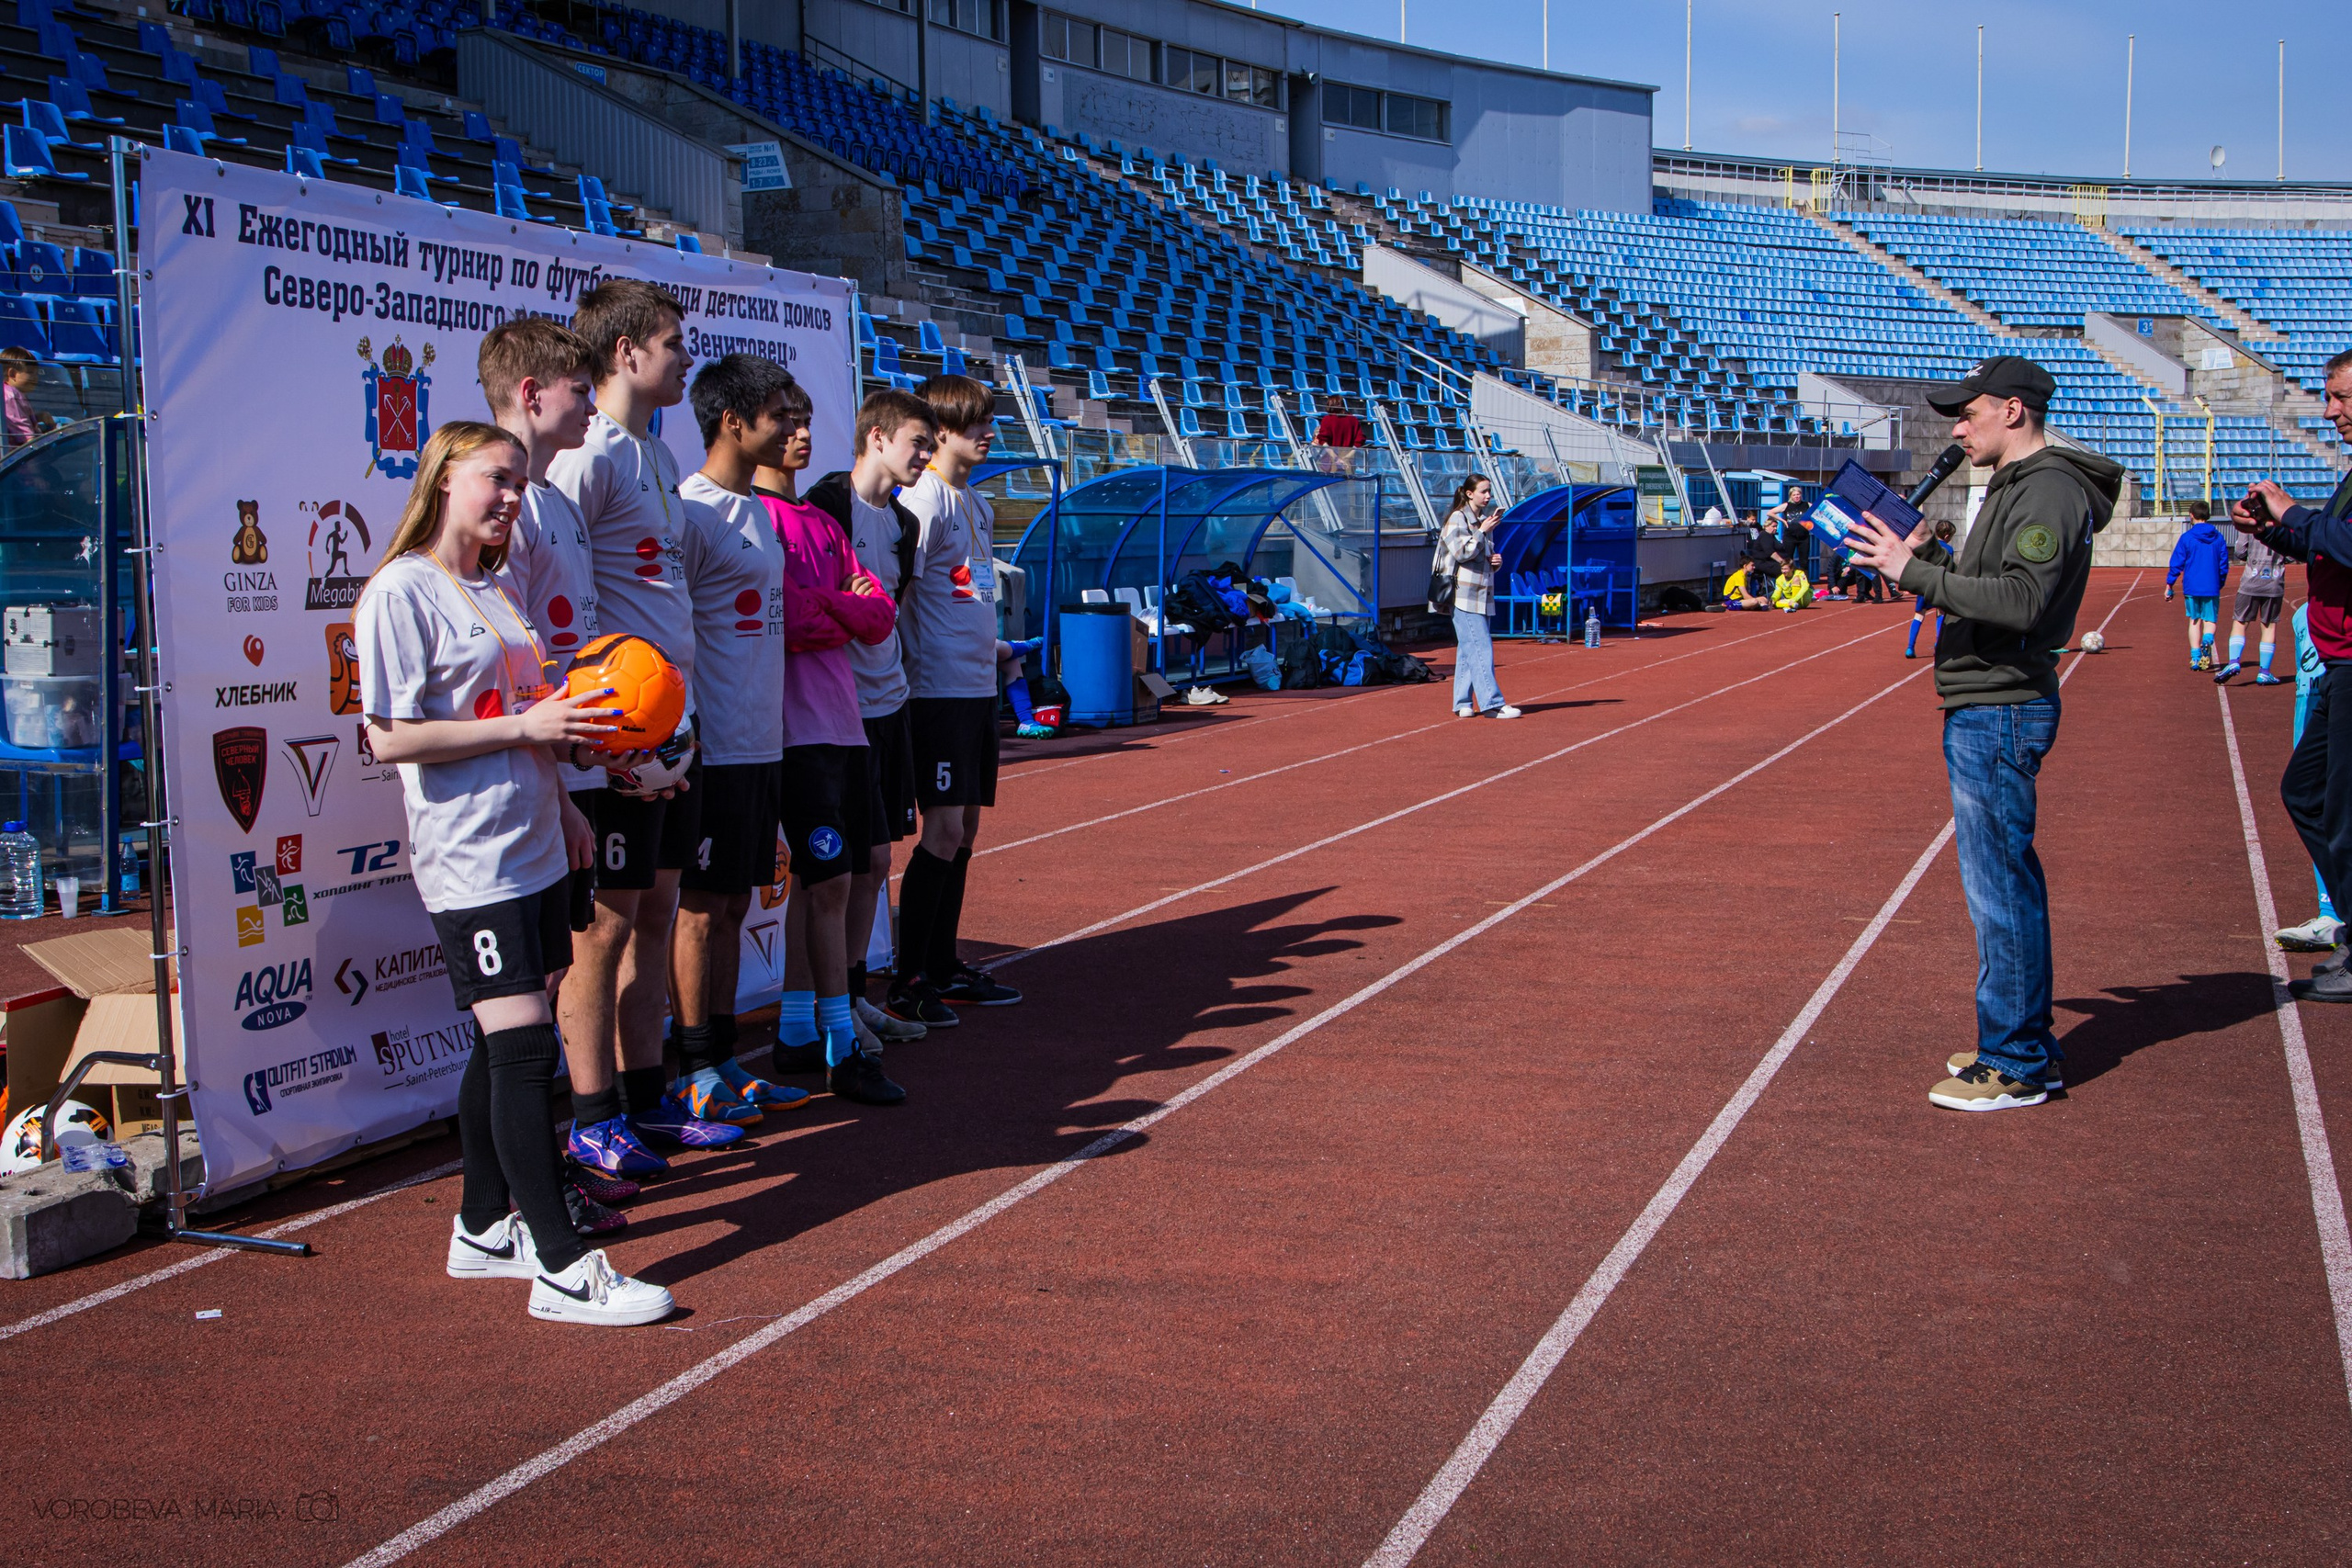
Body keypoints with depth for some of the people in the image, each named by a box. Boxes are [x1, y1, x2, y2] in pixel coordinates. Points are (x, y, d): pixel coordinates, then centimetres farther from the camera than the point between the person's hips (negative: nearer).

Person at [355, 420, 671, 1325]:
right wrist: (526, 726, -17)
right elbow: (392, 738, -16)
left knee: (504, 1046, 13)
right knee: (523, 1047, -11)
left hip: (533, 849, 9)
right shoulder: (401, 591, -10)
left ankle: (483, 1231, 24)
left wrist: (560, 803, 17)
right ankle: (562, 1270, -10)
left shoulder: (498, 587, 17)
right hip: (469, 862, -9)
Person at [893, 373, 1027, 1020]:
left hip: (979, 687, 9)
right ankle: (908, 979, -4)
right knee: (944, 829, -10)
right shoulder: (924, 500, -12)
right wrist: (906, 676, -15)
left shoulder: (976, 502, 16)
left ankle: (944, 967, 19)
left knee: (966, 825, 11)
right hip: (938, 691, -9)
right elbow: (895, 597, -15)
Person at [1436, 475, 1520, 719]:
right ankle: (1492, 703, -15)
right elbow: (1463, 552, -17)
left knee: (1468, 651, 8)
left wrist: (1496, 561, 7)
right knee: (1480, 649, -12)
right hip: (1464, 596, -8)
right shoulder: (1457, 519, -5)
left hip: (1483, 596, 8)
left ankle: (1463, 704, 10)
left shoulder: (1484, 520, 18)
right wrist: (1482, 531, -12)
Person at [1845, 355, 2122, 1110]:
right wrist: (1920, 565, 10)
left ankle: (2015, 1066, -1)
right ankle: (2025, 1042, 26)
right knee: (2006, 882, 16)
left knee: (2000, 887, -7)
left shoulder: (2049, 491, -15)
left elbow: (2021, 599, -27)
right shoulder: (2016, 487, 18)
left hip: (2001, 713, -11)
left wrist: (1917, 574, -25)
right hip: (1984, 709, 11)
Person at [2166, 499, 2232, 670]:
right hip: (2212, 588, 1)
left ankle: (2195, 657, 4)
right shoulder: (2218, 538, 3)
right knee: (2210, 619, 8)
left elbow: (2177, 563, -4)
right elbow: (2224, 565, 8)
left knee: (2195, 620, 10)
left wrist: (2169, 585, 4)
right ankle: (2207, 639, -25)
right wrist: (2219, 584, 21)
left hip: (2191, 587, -1)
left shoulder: (2187, 538, -5)